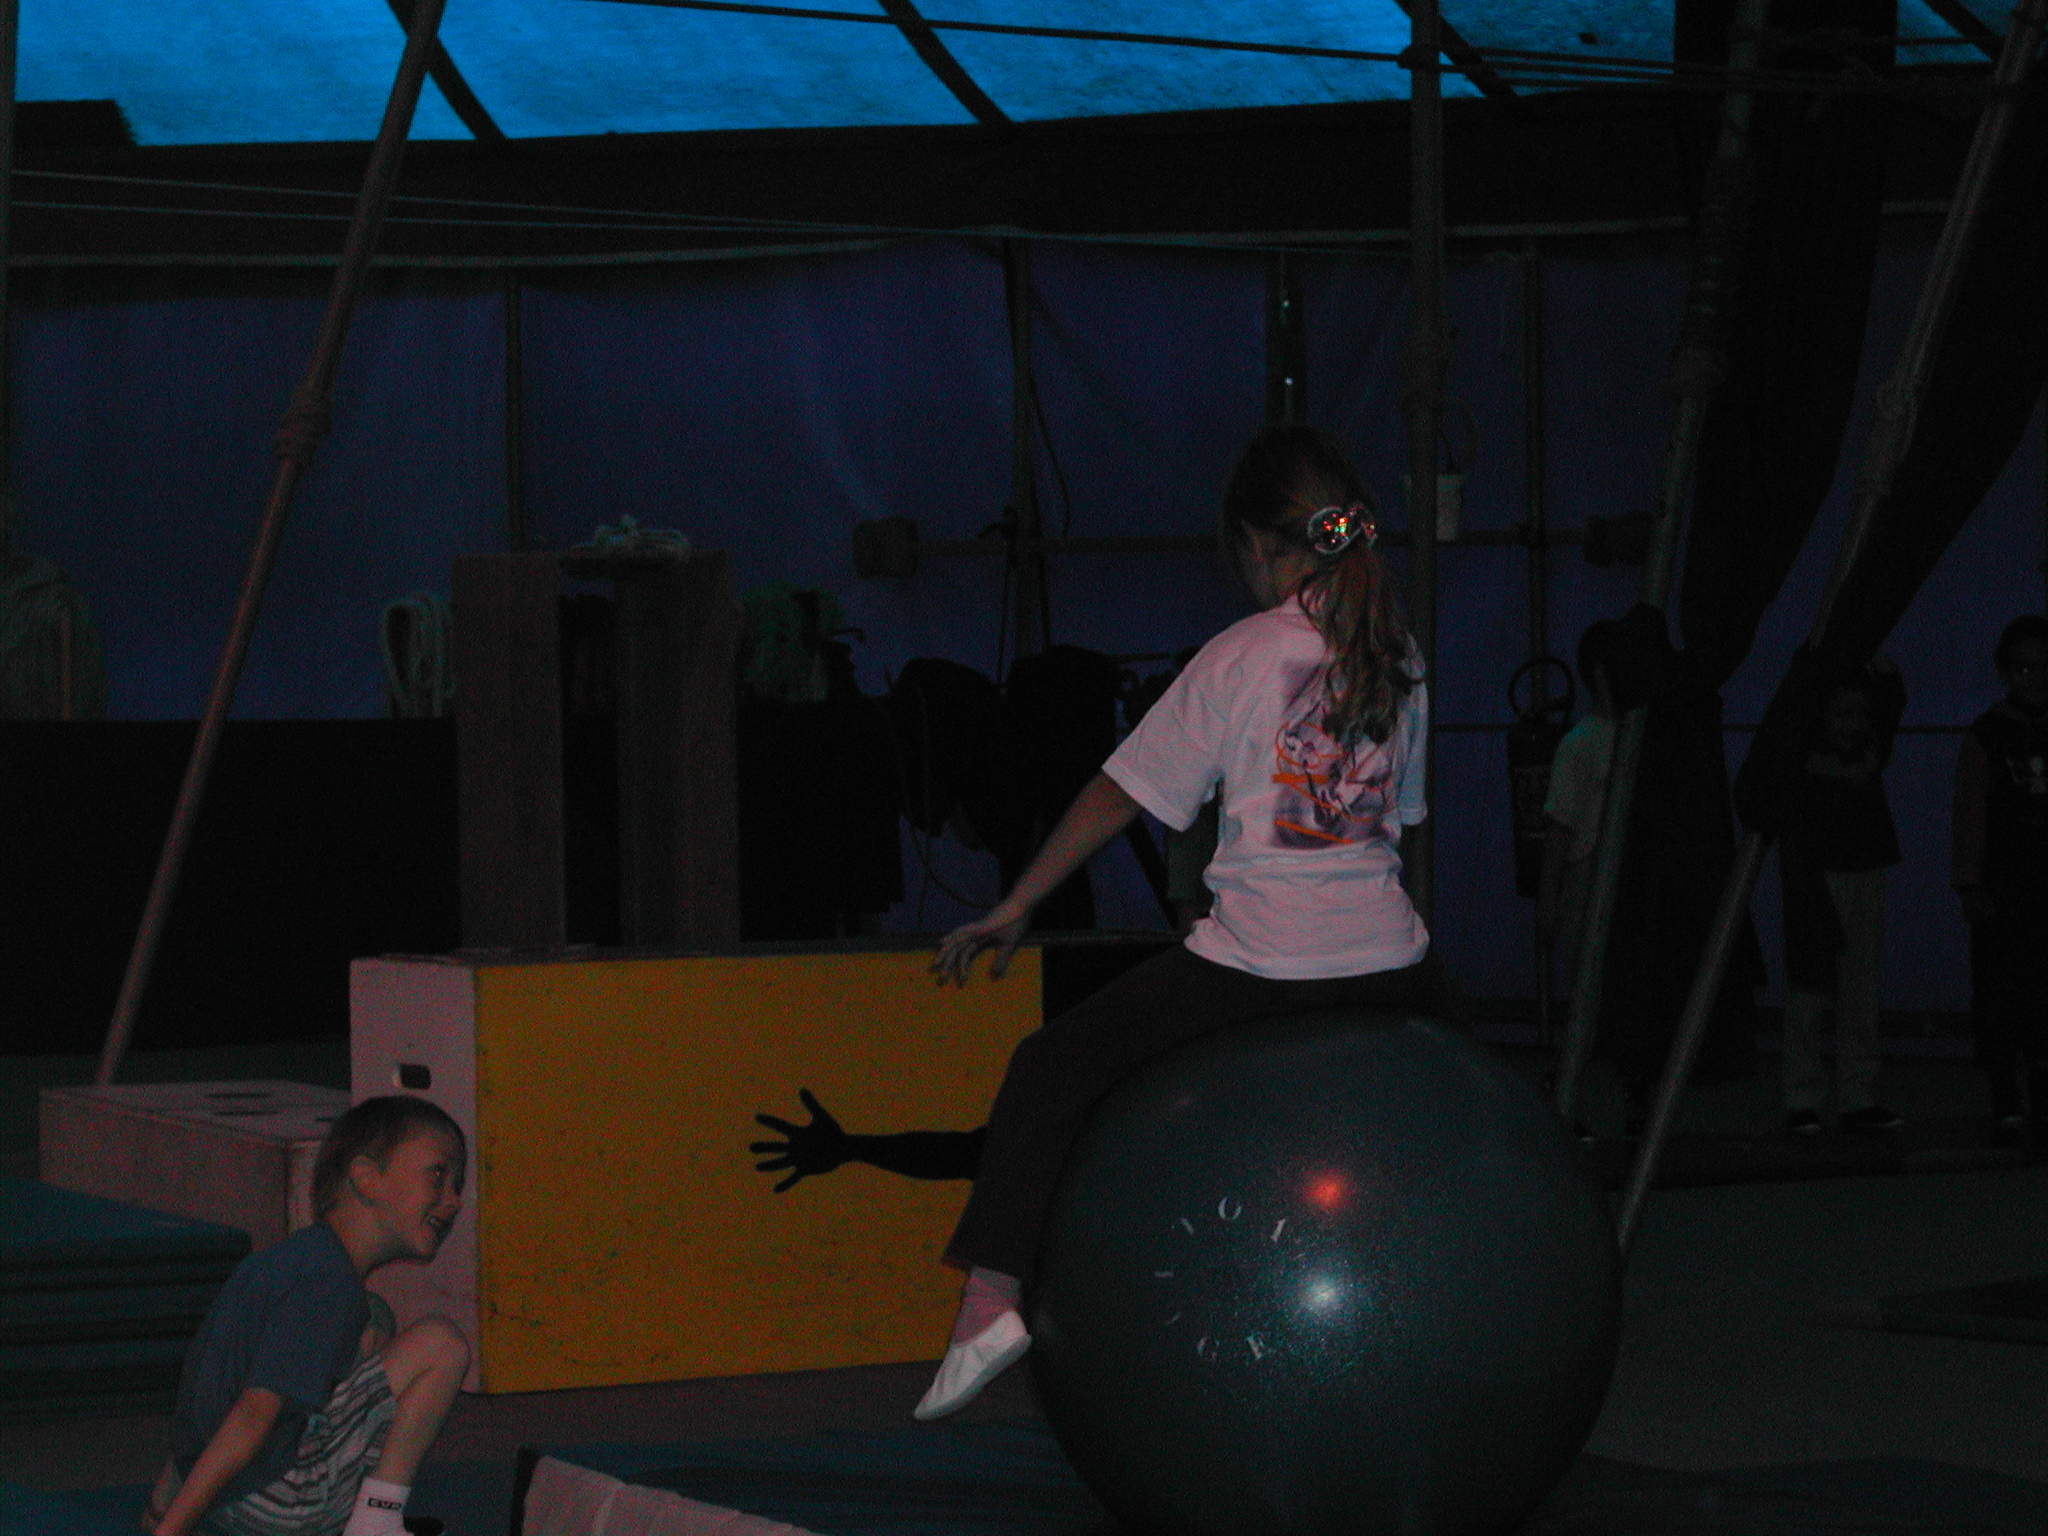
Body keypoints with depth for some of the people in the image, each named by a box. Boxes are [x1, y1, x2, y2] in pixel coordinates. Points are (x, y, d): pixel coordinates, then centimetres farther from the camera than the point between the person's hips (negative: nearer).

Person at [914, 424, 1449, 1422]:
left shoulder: (1239, 659, -5)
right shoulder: (1397, 655, 8)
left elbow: (1120, 796, -2)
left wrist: (1013, 911, 5)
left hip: (1259, 966, -4)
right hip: (1385, 966, 5)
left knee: (1052, 1070, 9)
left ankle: (992, 1293, -2)